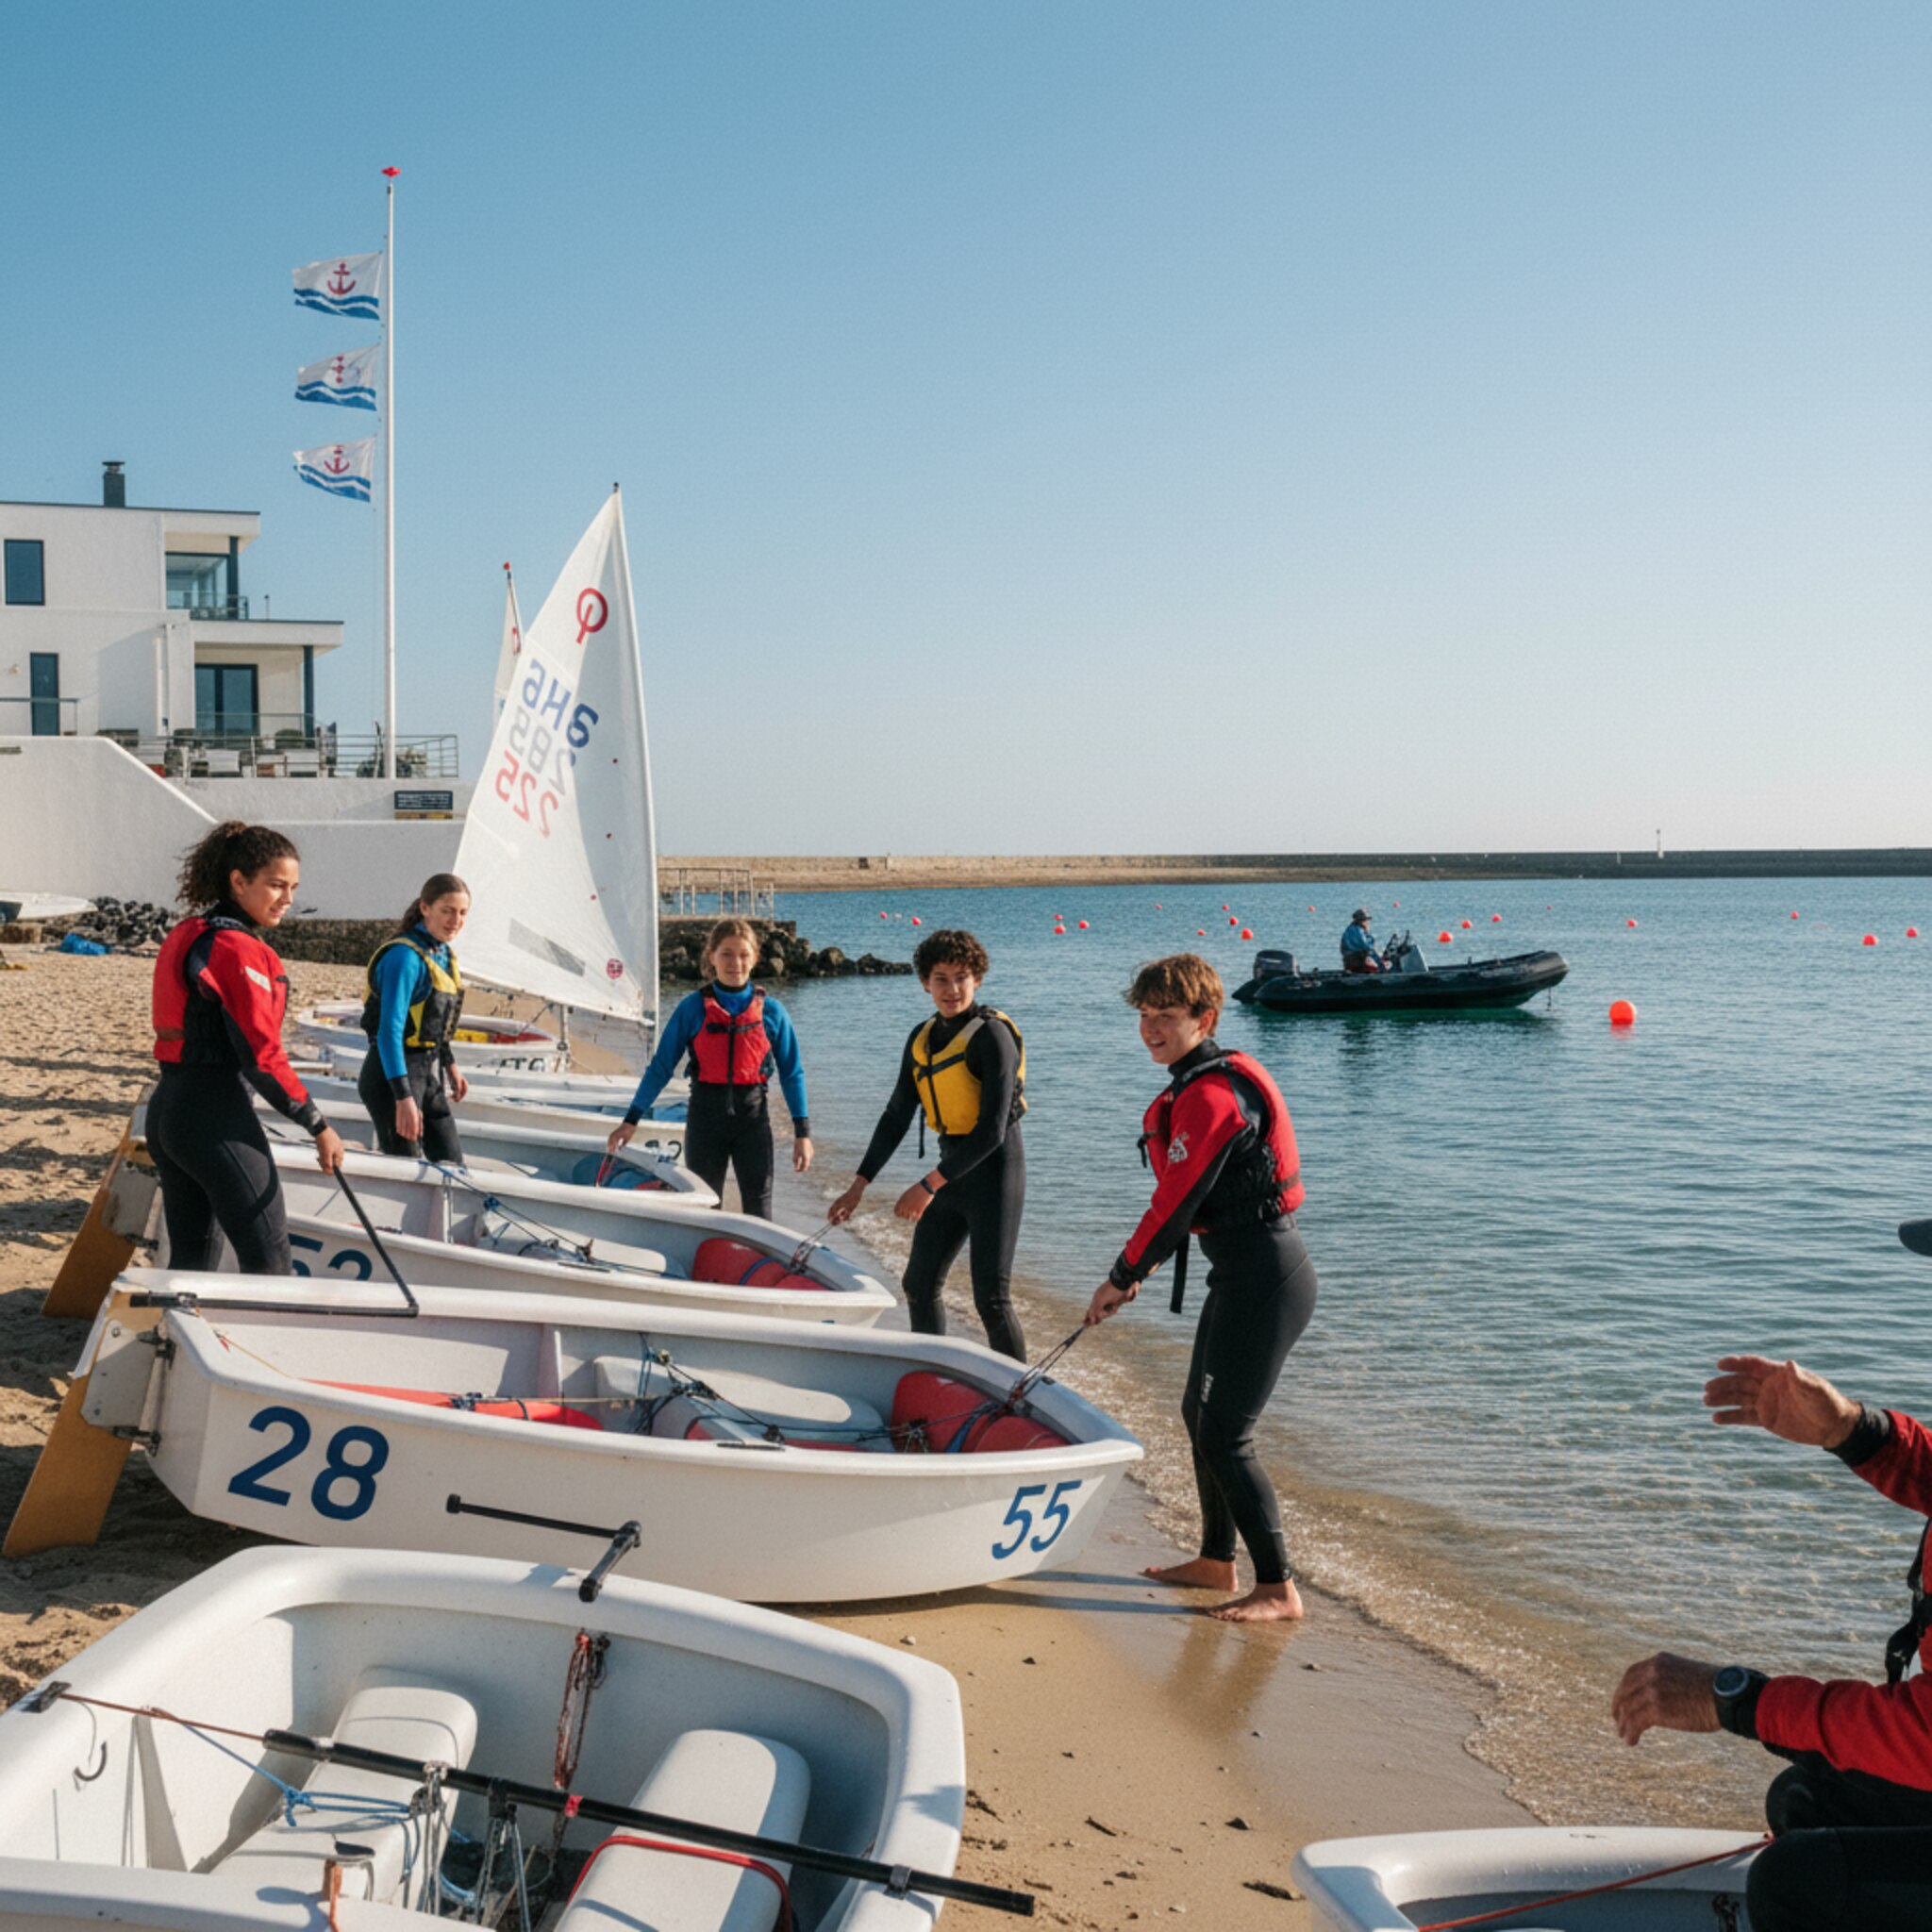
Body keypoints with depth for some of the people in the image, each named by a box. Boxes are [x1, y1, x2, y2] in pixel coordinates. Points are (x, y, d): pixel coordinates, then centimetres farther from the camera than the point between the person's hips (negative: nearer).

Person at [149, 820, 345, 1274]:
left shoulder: (187, 936, 13)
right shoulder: (241, 950, -15)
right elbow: (262, 1056, -18)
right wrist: (318, 1125, -12)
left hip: (166, 1106, 9)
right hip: (216, 1115, -9)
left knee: (191, 1260, 15)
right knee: (269, 1260, -4)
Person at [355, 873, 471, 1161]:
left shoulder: (443, 954, 9)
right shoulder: (405, 956, -19)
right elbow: (390, 1031, -25)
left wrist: (450, 1064, 26)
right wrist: (404, 1097, -30)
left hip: (430, 1073, 9)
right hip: (392, 1073, -9)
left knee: (452, 1165, 10)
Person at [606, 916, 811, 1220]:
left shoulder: (771, 1012, 0)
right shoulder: (692, 1008, -2)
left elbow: (791, 1073, 4)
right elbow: (661, 1066, 2)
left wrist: (802, 1132, 0)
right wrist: (631, 1120, 1)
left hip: (752, 1115, 0)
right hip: (705, 1115, 0)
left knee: (758, 1206, 1)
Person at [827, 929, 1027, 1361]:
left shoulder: (991, 1034, -15)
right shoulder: (922, 1038, 9)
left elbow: (992, 1130, -21)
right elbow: (896, 1117, 14)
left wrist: (929, 1184, -22)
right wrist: (858, 1186, 9)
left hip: (994, 1168, -8)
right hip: (952, 1166, 8)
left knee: (991, 1300, -8)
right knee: (919, 1286, 14)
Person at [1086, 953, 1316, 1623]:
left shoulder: (1214, 1095, -20)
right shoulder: (1200, 1083, 13)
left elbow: (1179, 1200, -19)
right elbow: (1182, 1195, 20)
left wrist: (1122, 1278, -8)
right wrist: (1137, 1265, 18)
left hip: (1265, 1278, -11)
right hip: (1242, 1273, 11)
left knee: (1224, 1434, -7)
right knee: (1200, 1414, 19)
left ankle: (1278, 1588, 2)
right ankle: (1216, 1561, 32)